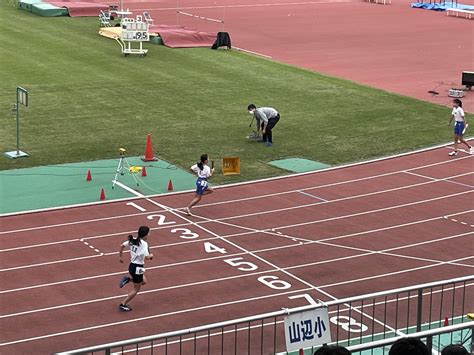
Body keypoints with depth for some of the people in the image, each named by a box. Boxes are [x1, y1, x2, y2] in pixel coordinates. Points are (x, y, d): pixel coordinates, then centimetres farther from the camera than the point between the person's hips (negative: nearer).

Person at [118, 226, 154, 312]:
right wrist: (151, 256, -5)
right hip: (137, 268, -8)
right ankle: (123, 305, 10)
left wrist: (120, 257, 18)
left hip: (131, 265, 8)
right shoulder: (144, 243, -20)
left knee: (143, 281, 27)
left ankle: (128, 279, 12)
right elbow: (146, 257, -28)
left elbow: (122, 246, 8)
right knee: (136, 289, 8)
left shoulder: (132, 240, 2)